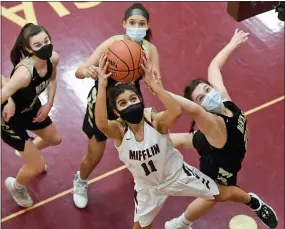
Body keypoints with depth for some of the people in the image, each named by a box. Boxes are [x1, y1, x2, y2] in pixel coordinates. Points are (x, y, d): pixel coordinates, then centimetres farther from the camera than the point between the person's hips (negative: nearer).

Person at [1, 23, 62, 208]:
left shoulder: (53, 58, -18)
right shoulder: (25, 72, -42)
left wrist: (49, 105, -2)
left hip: (31, 106, 7)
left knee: (55, 139, 29)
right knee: (38, 166, 1)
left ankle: (27, 151, 62)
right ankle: (16, 186, 36)